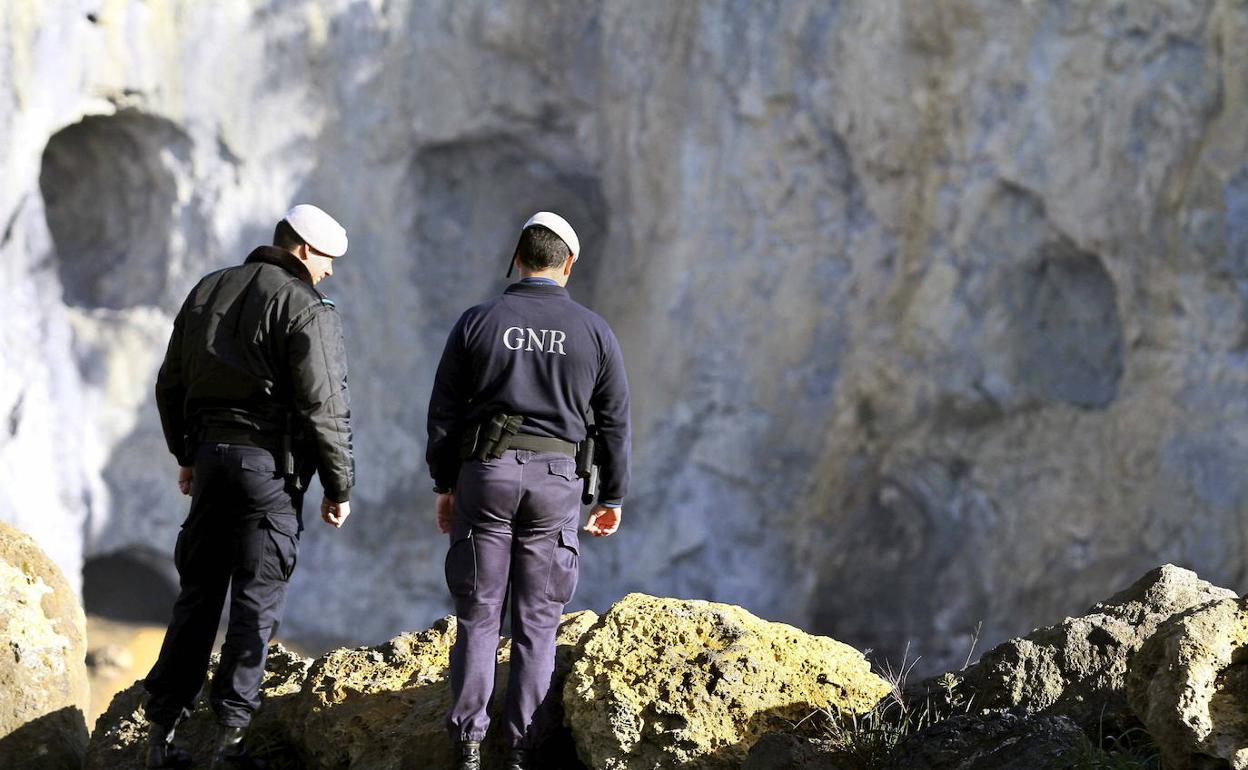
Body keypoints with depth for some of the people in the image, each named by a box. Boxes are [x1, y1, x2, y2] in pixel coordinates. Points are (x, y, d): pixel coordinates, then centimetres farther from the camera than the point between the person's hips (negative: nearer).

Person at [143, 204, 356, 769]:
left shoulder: (208, 292, 12)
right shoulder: (305, 308, -10)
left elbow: (171, 385, 17)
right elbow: (323, 408, -13)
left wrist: (186, 456, 27)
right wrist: (339, 486, -5)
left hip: (210, 457, 6)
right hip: (270, 466, -6)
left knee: (197, 595, 12)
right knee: (256, 601, 0)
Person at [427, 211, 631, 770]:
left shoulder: (478, 323, 2)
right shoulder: (593, 332, 4)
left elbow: (444, 410, 3)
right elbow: (614, 422, 7)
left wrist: (444, 484, 11)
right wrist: (613, 496, 15)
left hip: (485, 473, 0)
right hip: (555, 482, 0)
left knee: (478, 616, 5)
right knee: (537, 622, 4)